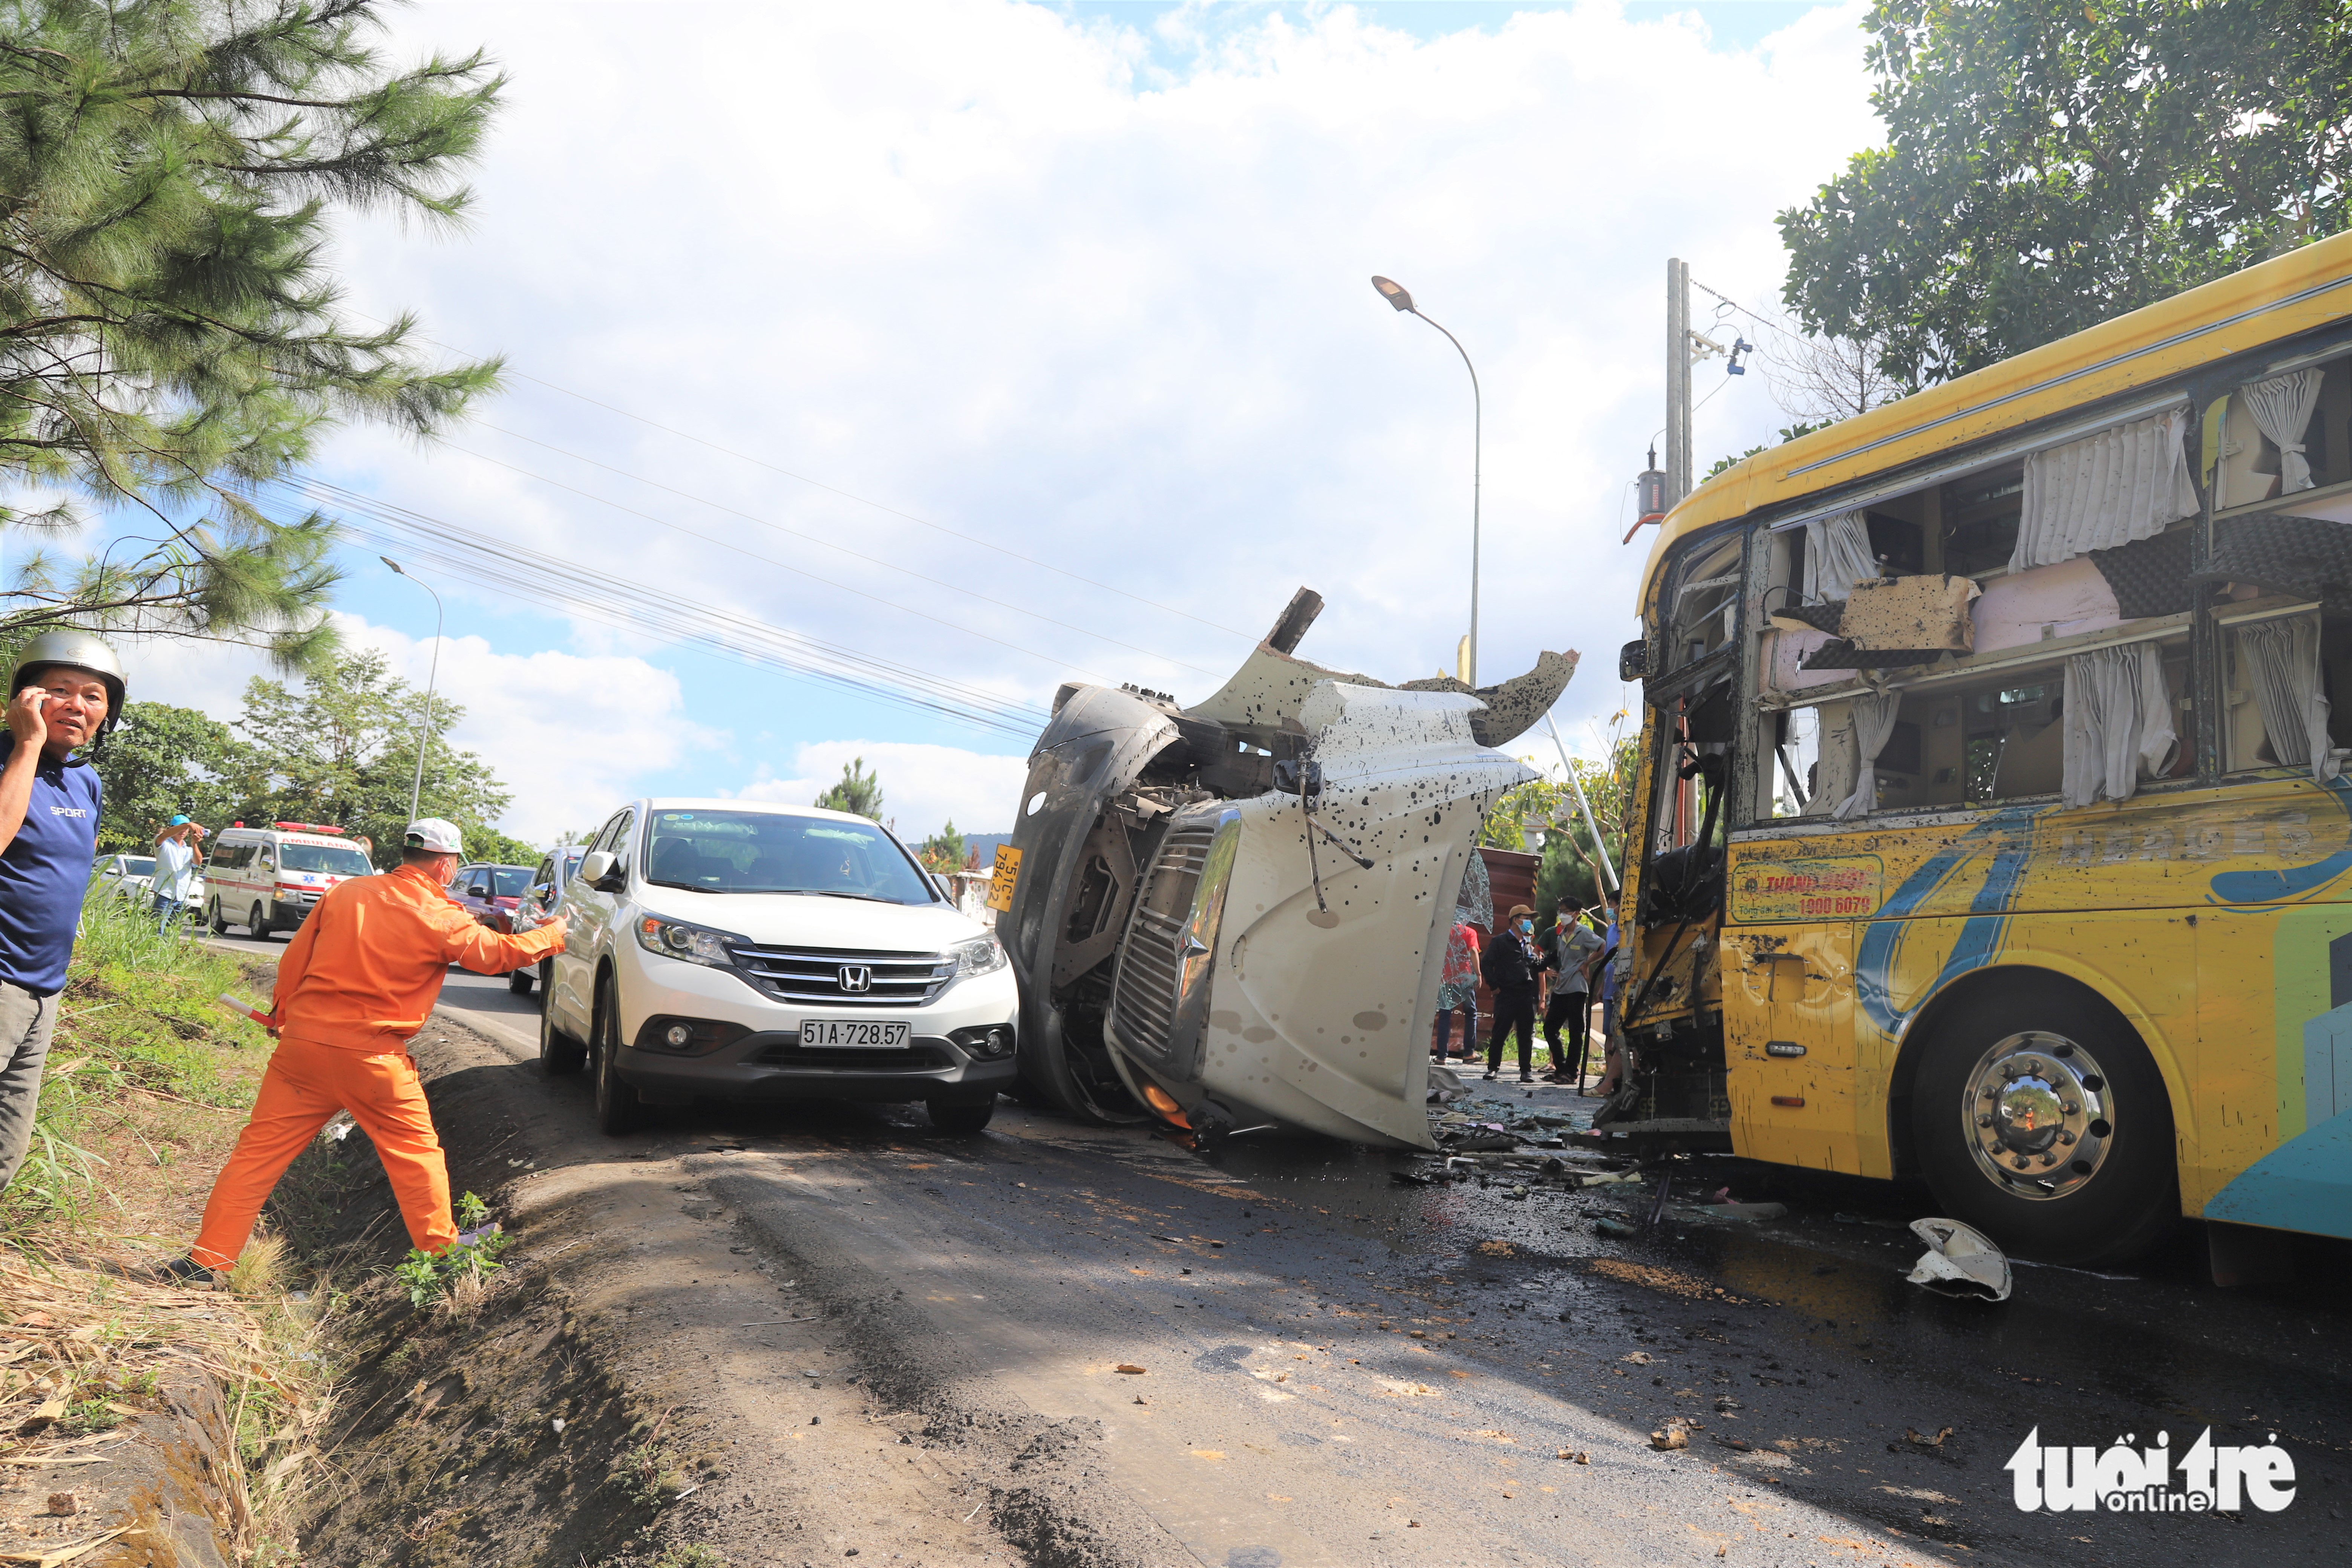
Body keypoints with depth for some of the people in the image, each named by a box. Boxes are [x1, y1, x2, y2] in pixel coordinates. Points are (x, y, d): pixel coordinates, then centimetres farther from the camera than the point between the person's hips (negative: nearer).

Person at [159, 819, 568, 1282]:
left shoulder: (347, 892, 5)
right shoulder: (443, 918, -6)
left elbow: (293, 961, 11)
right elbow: (501, 954, 6)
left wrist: (282, 1015, 25)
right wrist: (554, 934, 23)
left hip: (302, 1042, 3)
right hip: (371, 1058, -3)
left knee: (260, 1149, 10)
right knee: (415, 1150, 13)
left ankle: (209, 1257, 11)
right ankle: (440, 1246, 23)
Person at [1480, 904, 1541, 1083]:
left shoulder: (1529, 945, 19)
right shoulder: (1501, 942, 0)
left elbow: (1538, 966, 20)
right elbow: (1486, 965, -3)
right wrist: (1494, 986, -8)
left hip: (1527, 996, 5)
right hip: (1506, 995, -5)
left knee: (1527, 1034, 4)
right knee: (1500, 1032, -1)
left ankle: (1526, 1070, 11)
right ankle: (1493, 1067, 9)